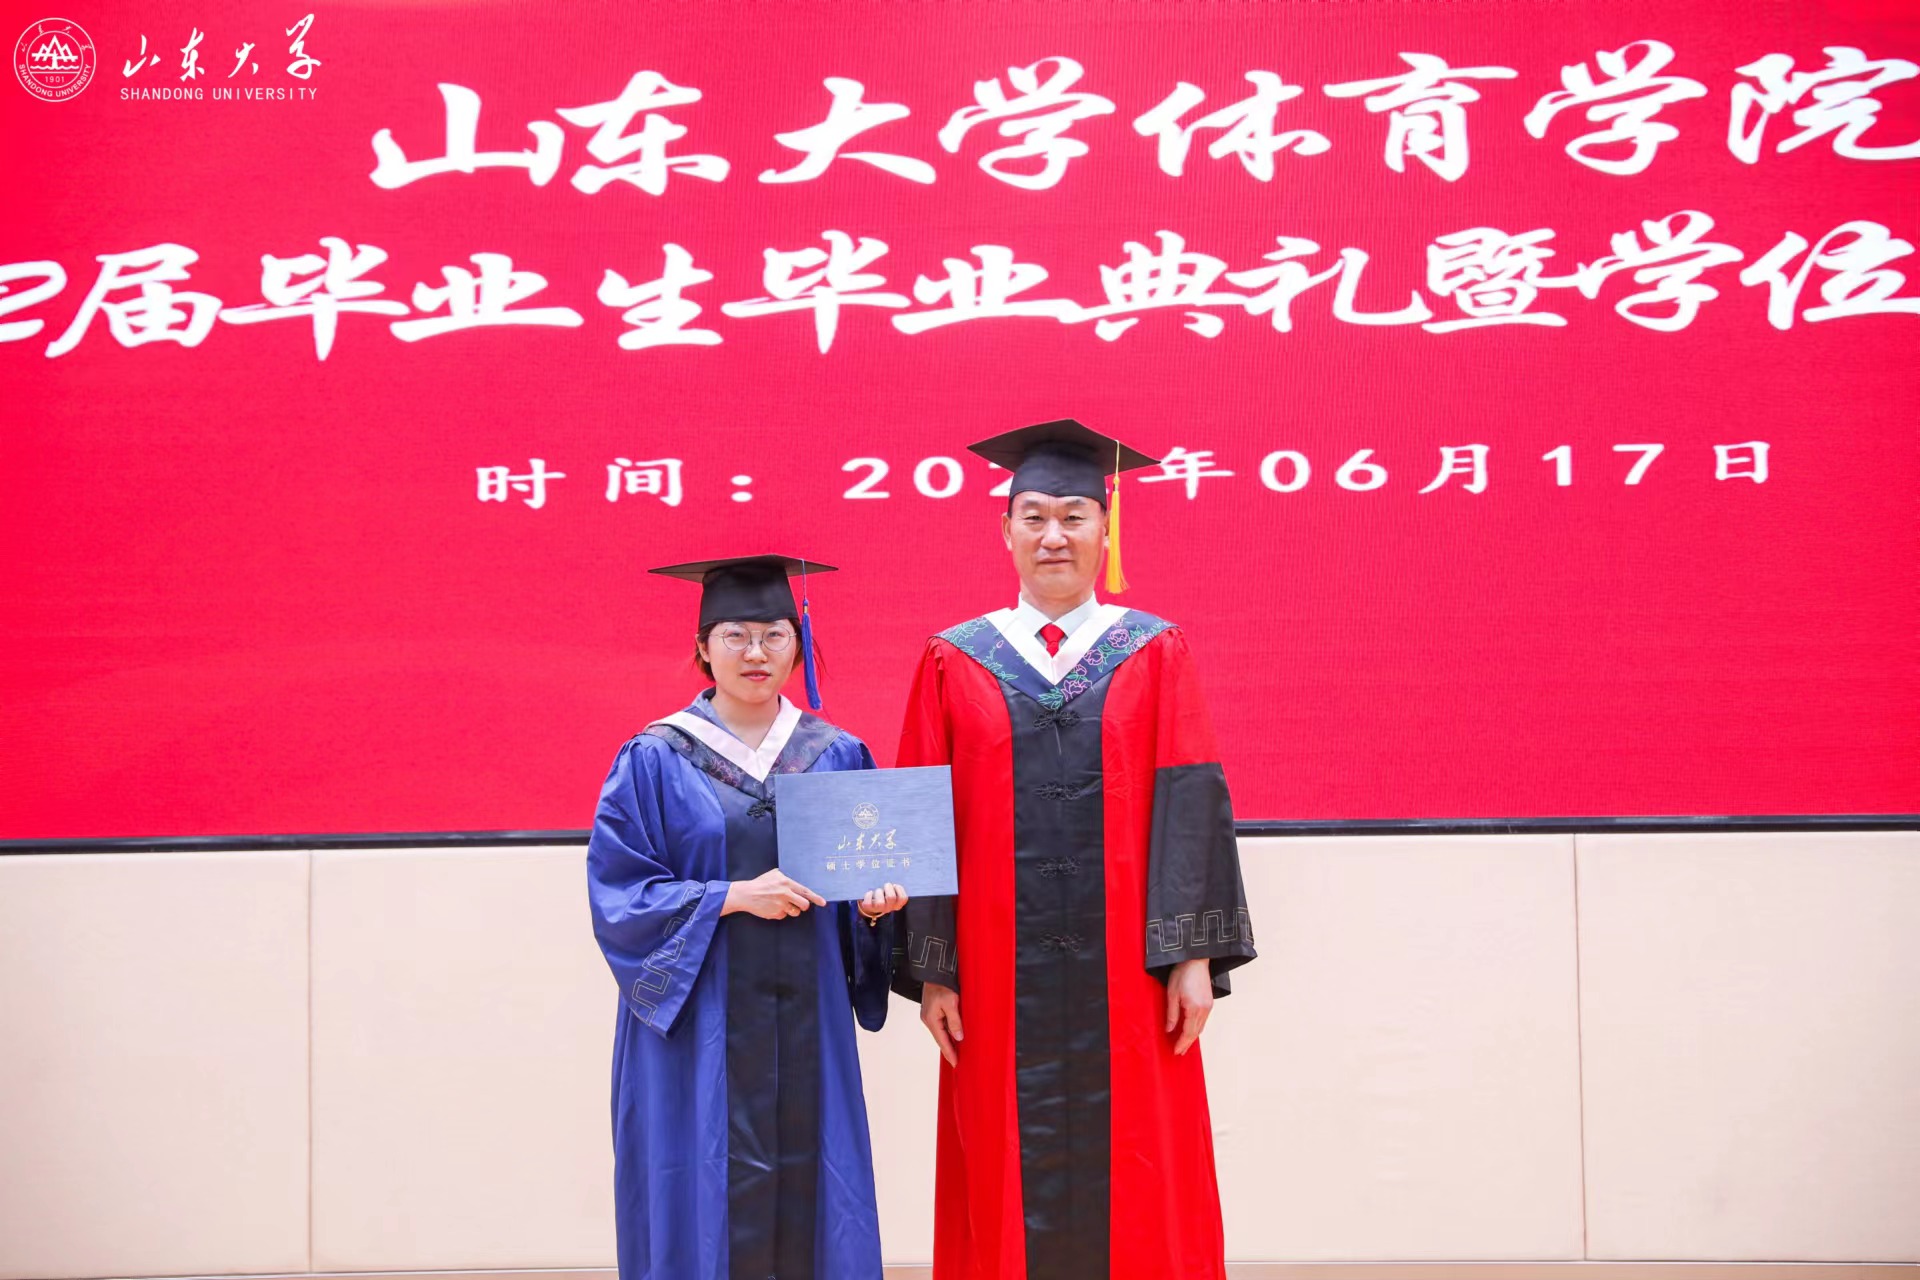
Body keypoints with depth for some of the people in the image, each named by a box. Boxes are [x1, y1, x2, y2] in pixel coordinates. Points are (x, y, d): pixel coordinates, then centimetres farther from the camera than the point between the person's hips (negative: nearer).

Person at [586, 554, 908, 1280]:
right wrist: (736, 896, -17)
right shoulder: (654, 761, -2)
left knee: (809, 1201, 4)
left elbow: (870, 876, 13)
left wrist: (874, 904, -10)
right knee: (706, 1206, -1)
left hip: (806, 1025, 3)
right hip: (698, 1030, -3)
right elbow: (617, 894, -7)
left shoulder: (839, 758, 8)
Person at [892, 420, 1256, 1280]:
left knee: (1139, 1196, 2)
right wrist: (932, 971, -3)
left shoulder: (1156, 653, 5)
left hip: (1125, 979, 0)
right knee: (1011, 1198, 4)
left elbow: (1190, 806, 0)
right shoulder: (955, 664, 6)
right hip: (1001, 977, 0)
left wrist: (1193, 954, -8)